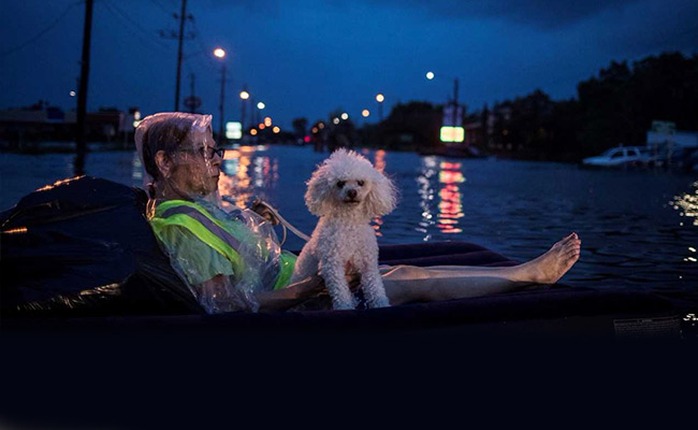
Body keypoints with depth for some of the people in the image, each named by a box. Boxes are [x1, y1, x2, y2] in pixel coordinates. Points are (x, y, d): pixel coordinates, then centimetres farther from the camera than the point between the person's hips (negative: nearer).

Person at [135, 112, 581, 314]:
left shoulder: (198, 206, 10)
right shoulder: (182, 223, -23)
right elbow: (230, 306, -28)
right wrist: (321, 283, -24)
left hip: (289, 279, 10)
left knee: (408, 271, 4)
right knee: (419, 283, -7)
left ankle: (531, 270, 9)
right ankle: (531, 273, 8)